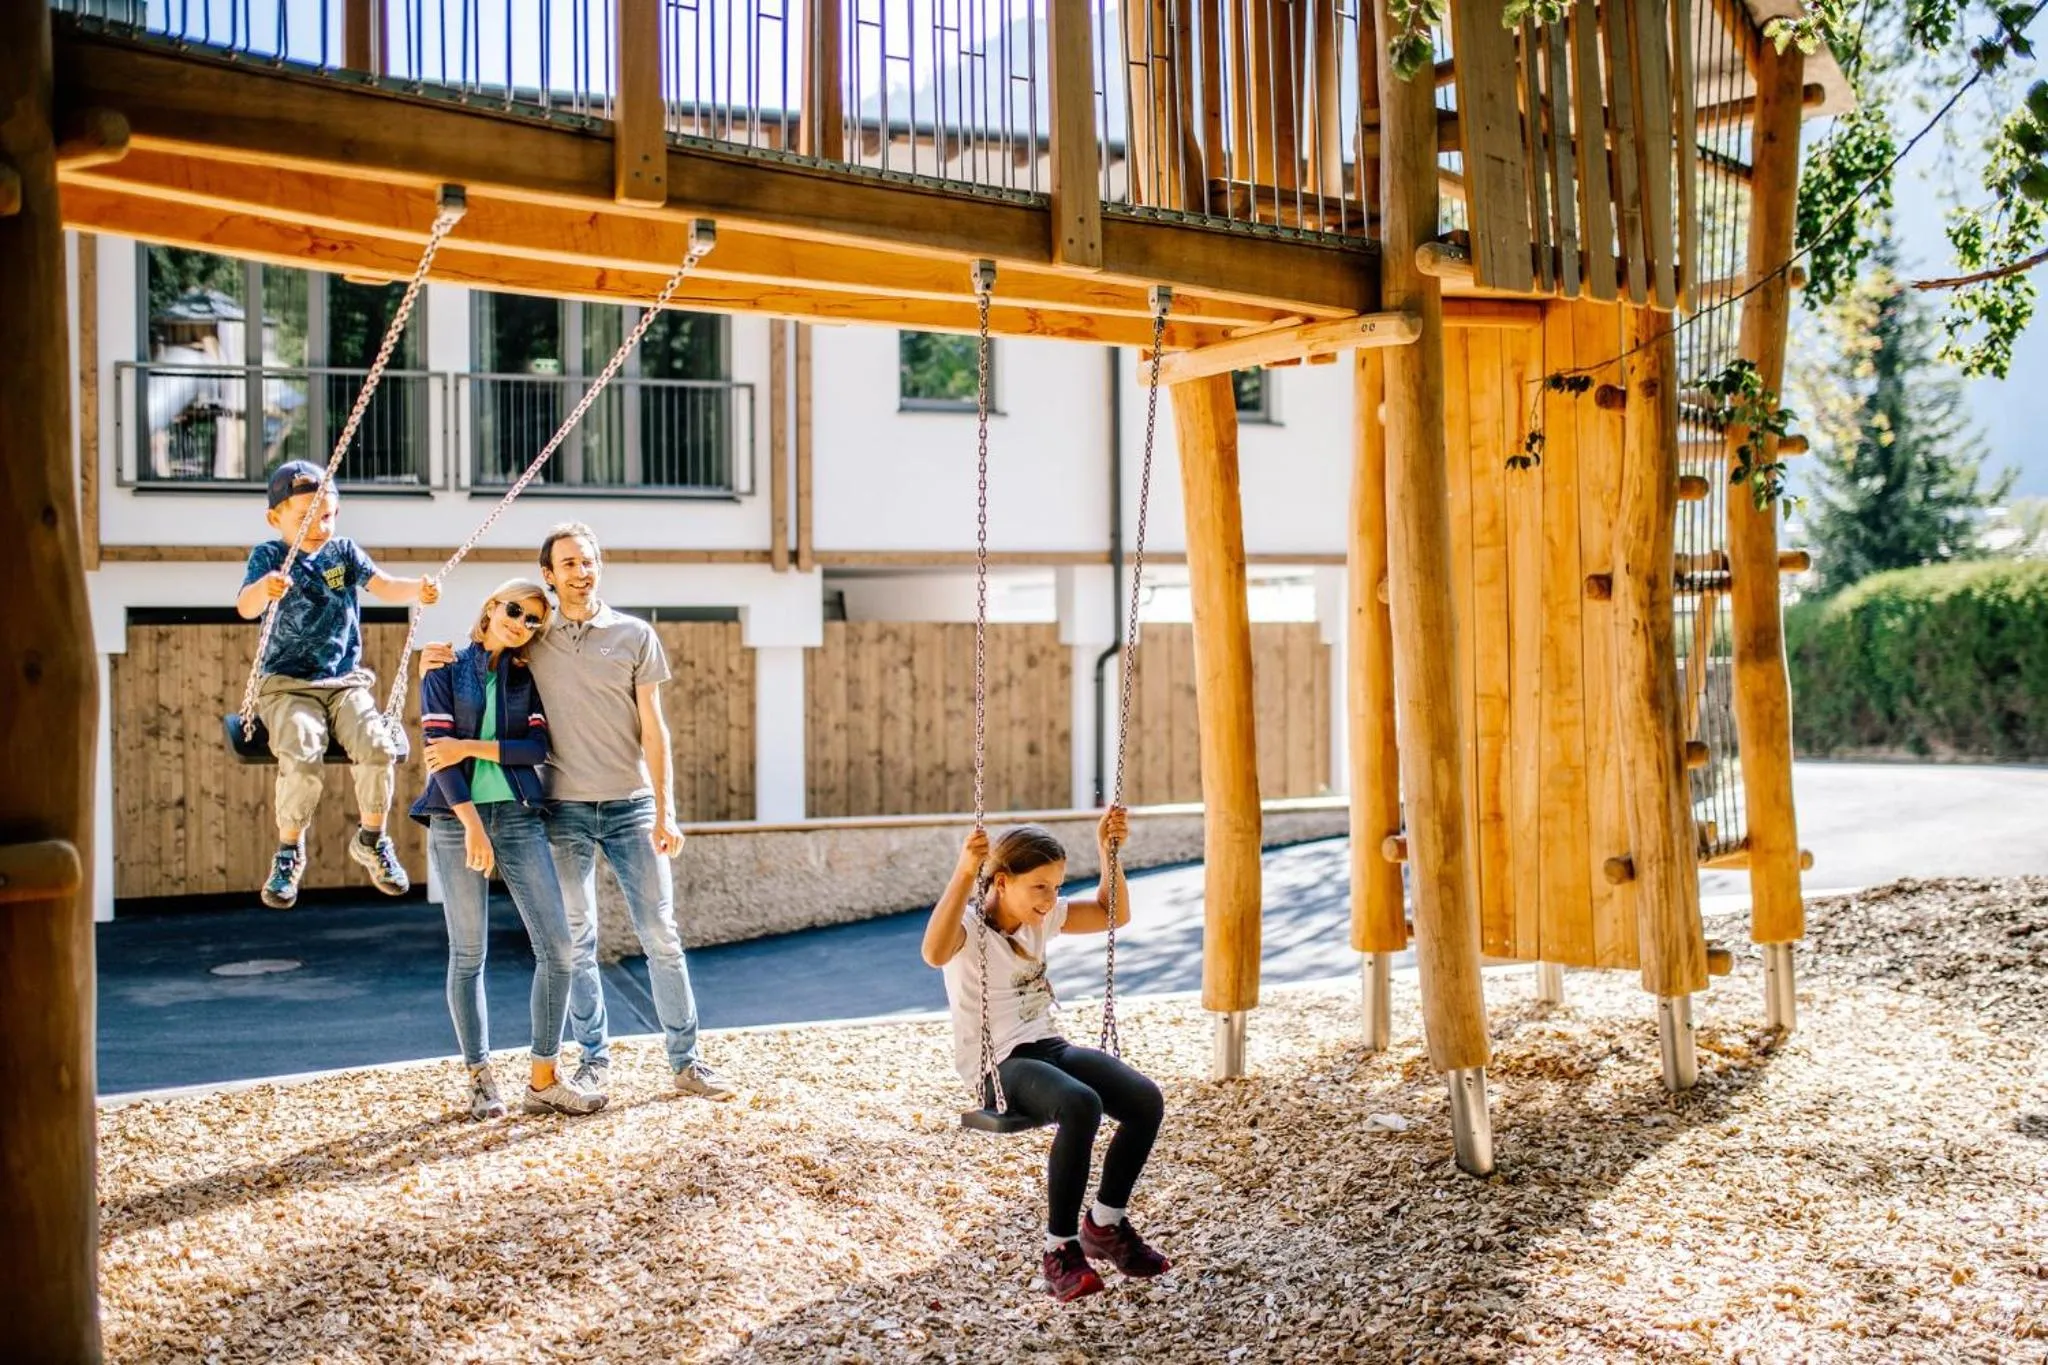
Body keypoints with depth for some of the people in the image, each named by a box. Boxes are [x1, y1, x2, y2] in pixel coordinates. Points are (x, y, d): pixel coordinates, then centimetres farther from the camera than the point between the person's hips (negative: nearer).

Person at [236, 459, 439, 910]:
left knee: (378, 746, -23)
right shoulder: (268, 555, -1)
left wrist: (416, 589, -30)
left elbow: (382, 586, -7)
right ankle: (289, 851, -5)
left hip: (347, 682, 3)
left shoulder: (344, 551, 9)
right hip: (287, 686, -3)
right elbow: (246, 606, -20)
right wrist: (264, 589, -45)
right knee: (302, 755, -29)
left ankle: (372, 840, 2)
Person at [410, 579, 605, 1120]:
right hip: (456, 819, -3)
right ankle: (481, 1080, 12)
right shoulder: (446, 671, 3)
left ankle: (543, 1080, 2)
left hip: (520, 817, 3)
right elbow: (438, 749, -7)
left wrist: (472, 746, -12)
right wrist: (472, 826, -15)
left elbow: (538, 747, -1)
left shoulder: (527, 679, 12)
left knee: (557, 947, -6)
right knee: (468, 954, 1)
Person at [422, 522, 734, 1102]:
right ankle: (594, 1060, 17)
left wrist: (665, 811, -4)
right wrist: (438, 663, -5)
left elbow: (652, 728, 2)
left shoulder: (635, 635, 4)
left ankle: (687, 1060, 8)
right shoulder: (533, 639, 6)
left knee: (660, 934, 0)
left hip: (630, 805, 0)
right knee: (576, 940, 4)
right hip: (564, 808, 1)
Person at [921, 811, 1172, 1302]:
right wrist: (963, 874, -47)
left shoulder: (1043, 916, 9)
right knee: (1081, 1106, -36)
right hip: (996, 1068, -7)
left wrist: (1108, 850, 3)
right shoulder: (970, 925, -14)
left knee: (1145, 1099, -15)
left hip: (1048, 1048, 8)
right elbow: (935, 953, -38)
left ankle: (1104, 1224, 8)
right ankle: (1060, 1250, -19)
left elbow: (1113, 914, 17)